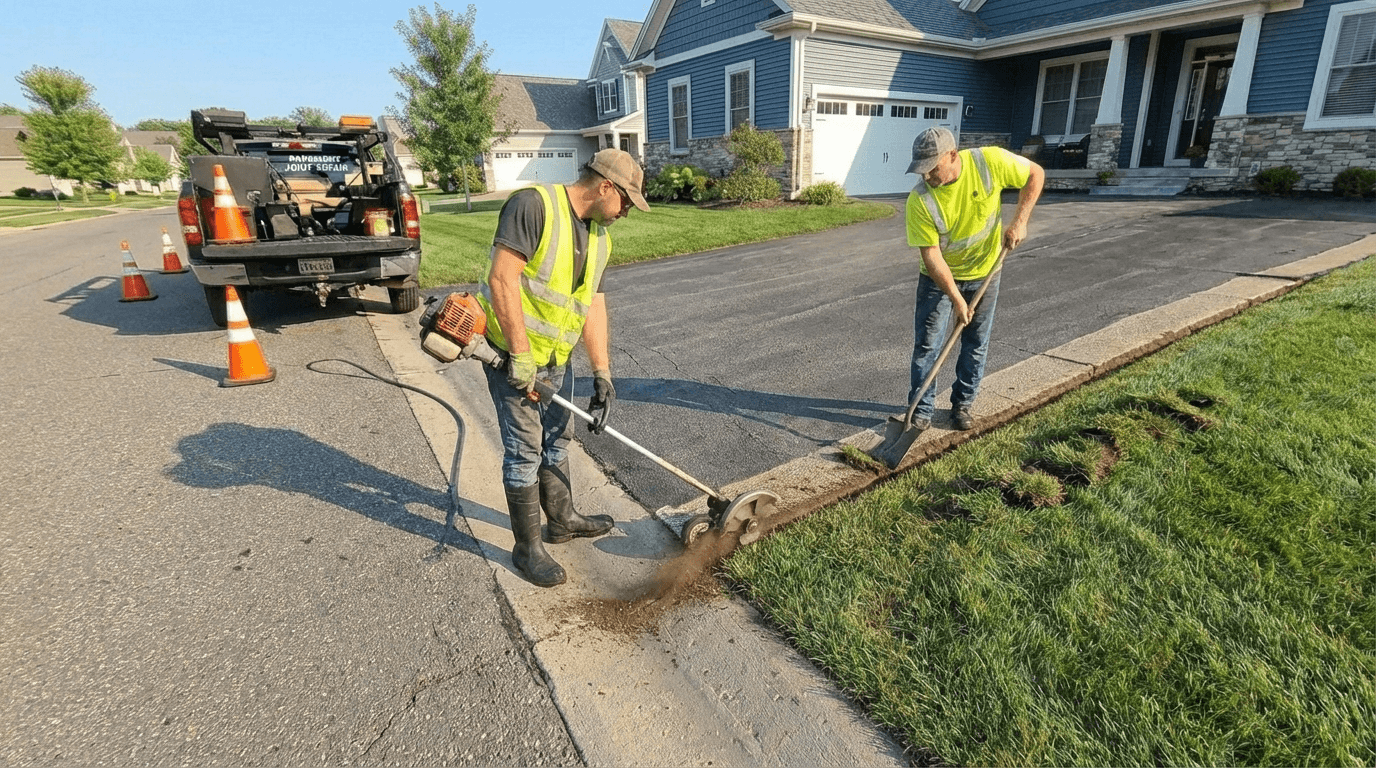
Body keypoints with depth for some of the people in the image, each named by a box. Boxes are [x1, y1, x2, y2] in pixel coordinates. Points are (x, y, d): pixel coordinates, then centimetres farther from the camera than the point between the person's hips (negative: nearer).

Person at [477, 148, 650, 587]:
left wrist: (602, 374, -5)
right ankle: (527, 548, 17)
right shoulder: (533, 205, -19)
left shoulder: (599, 237, 6)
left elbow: (593, 306, 3)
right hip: (511, 351, -8)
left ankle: (562, 520, 40)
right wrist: (521, 356, -26)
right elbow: (502, 279, -25)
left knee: (557, 439, 20)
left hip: (555, 356, 8)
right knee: (525, 449, 0)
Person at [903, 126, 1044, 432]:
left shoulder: (990, 161, -22)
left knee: (976, 344, 9)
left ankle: (963, 404, 25)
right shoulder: (919, 200, -25)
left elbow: (1036, 174, -5)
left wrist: (1019, 221, -16)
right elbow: (931, 254, -23)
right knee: (926, 345, -3)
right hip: (939, 276, -1)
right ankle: (921, 411, 9)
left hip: (984, 272, 2)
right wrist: (956, 298, -26)